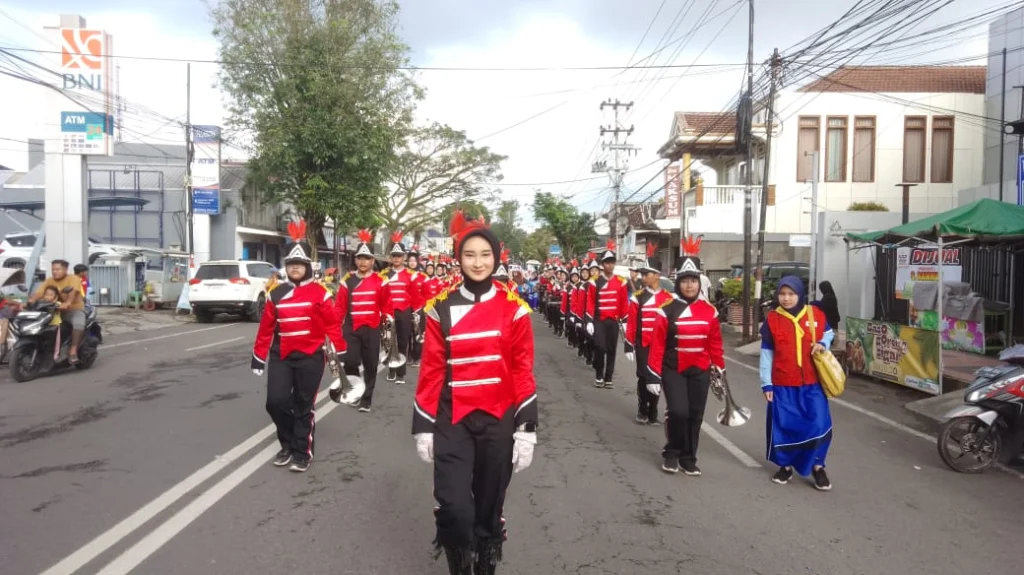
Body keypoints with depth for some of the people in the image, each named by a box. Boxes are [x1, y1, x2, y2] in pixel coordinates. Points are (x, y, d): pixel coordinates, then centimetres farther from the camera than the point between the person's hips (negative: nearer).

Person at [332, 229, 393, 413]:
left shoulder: (380, 282, 1)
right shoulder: (347, 281, 2)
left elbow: (386, 305, 9)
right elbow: (340, 306, 2)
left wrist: (388, 318, -3)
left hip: (372, 329, 0)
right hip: (351, 329, 0)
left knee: (371, 365, 6)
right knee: (350, 361, -13)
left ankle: (366, 400, 19)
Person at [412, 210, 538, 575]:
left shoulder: (514, 308, -3)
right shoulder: (442, 308, -1)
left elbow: (523, 372, -2)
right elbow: (431, 370, 2)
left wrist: (526, 428, -6)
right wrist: (423, 427, 1)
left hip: (498, 421, 0)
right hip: (453, 422, 0)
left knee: (489, 509, 12)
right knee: (453, 509, -8)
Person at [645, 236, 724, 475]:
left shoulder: (709, 311, 0)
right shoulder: (667, 310, -9)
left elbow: (715, 344, 7)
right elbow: (657, 345, -8)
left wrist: (720, 372, 7)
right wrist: (654, 376, -10)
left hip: (700, 372, 3)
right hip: (673, 371, -3)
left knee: (695, 415, 7)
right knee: (678, 412, -13)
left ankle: (689, 458, 24)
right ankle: (671, 454, 10)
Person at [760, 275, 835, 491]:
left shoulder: (815, 314, -1)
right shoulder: (772, 319, -4)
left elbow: (828, 333, 19)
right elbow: (766, 354, -1)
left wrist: (823, 344, -5)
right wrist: (766, 383, -3)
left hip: (812, 383, 1)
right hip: (782, 384, -1)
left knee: (818, 424, -2)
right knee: (784, 426, 7)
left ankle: (817, 466, 18)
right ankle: (786, 466, 25)